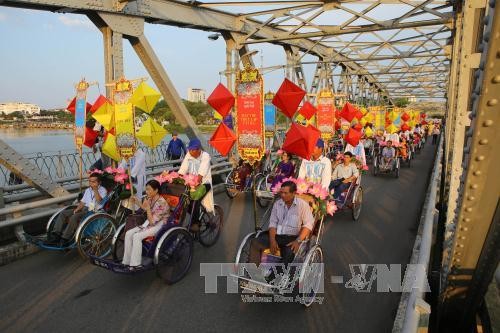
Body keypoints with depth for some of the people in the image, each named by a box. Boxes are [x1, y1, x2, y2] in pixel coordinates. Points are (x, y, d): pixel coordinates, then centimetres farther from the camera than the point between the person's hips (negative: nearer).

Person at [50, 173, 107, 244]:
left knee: (75, 217, -31)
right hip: (84, 208, 8)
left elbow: (99, 201, -17)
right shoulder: (88, 190, 20)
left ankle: (65, 239, -27)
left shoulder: (102, 190, -1)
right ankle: (56, 234, -13)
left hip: (94, 211, -8)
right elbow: (83, 202, 19)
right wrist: (77, 208, 1)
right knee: (63, 213, -7)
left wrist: (95, 190, -20)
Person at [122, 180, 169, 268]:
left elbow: (152, 221, -23)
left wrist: (148, 207, -26)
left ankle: (135, 264, -15)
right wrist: (138, 202, 4)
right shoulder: (149, 198, -1)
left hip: (159, 225, -8)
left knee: (137, 236, -25)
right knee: (128, 234, -9)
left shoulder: (161, 203, -24)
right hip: (149, 223, 8)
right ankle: (126, 261, -2)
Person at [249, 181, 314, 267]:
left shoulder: (302, 205, -4)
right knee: (255, 243, -16)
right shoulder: (277, 204, 8)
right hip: (276, 235, 4)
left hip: (293, 237, -4)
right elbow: (273, 223, 6)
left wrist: (298, 241, -21)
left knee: (290, 253, -35)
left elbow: (308, 224, -8)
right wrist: (272, 240, -10)